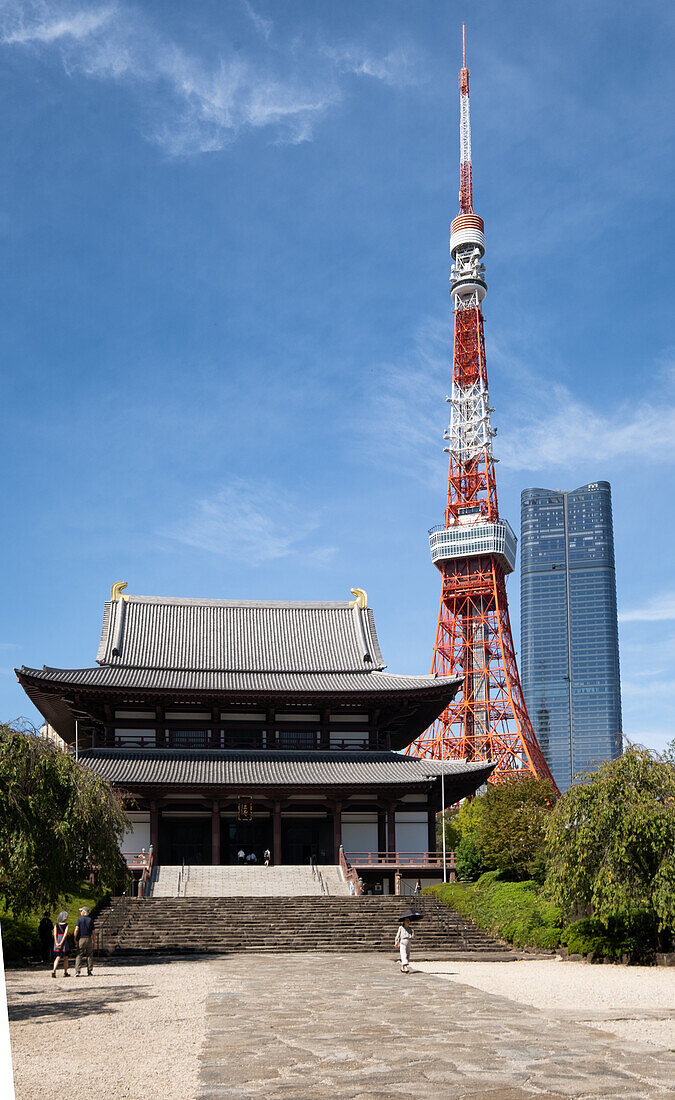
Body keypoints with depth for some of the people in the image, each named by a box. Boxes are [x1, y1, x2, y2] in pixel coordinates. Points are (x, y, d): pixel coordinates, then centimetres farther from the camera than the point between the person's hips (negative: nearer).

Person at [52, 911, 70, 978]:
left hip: (57, 942, 3)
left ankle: (54, 970, -20)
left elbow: (55, 934, -4)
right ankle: (65, 973, 17)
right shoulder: (66, 925, -2)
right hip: (64, 941, -3)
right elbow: (65, 934, -13)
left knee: (57, 958, 2)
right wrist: (61, 943, -15)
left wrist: (56, 943, -10)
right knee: (65, 958, 12)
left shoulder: (56, 925, 7)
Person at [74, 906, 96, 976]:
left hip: (81, 940, -2)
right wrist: (94, 942, 10)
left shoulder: (79, 919, -3)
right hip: (89, 939, 2)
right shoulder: (90, 920, 5)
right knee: (89, 956, 10)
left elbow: (76, 930, -13)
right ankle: (90, 972, 9)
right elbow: (93, 932, 4)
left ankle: (77, 971, -12)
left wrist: (75, 939, -6)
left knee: (79, 956, 0)